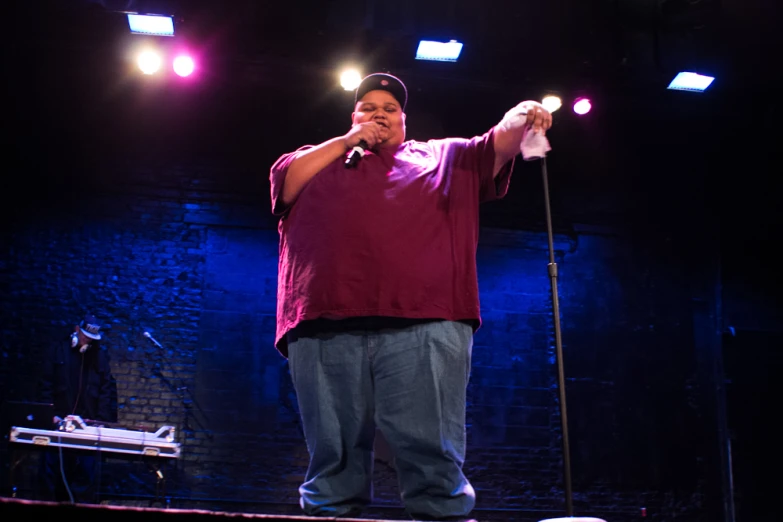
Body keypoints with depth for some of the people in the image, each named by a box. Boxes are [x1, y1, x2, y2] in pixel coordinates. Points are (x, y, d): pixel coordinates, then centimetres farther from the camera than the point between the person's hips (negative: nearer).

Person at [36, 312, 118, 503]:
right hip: (59, 423, 0)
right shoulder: (58, 351, 8)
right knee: (53, 471, 1)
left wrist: (102, 419, -5)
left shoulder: (101, 355, 8)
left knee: (87, 475, -5)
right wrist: (51, 415, -5)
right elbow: (45, 386, 6)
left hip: (89, 425, 0)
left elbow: (107, 389, 5)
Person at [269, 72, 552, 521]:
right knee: (334, 463, 0)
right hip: (324, 326, 1)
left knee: (434, 462, -11)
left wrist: (518, 121, -6)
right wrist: (347, 141, 13)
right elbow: (284, 182, 13)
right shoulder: (321, 161, 30)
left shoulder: (443, 156, 28)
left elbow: (495, 148, 15)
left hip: (424, 324, -1)